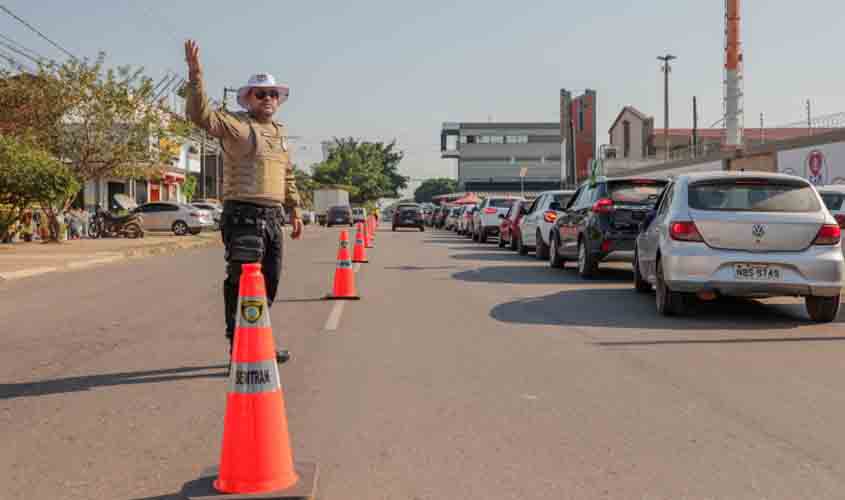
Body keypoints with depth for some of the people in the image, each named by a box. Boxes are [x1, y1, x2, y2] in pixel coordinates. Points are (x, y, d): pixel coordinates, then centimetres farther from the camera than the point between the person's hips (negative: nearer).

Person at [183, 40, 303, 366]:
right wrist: (195, 74, -32)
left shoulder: (279, 133, 21)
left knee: (269, 283, 14)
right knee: (242, 284, -8)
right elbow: (201, 115, -22)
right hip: (243, 216, -8)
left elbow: (287, 177, 27)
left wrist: (295, 211, 23)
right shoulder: (235, 125, -4)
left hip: (273, 218, 8)